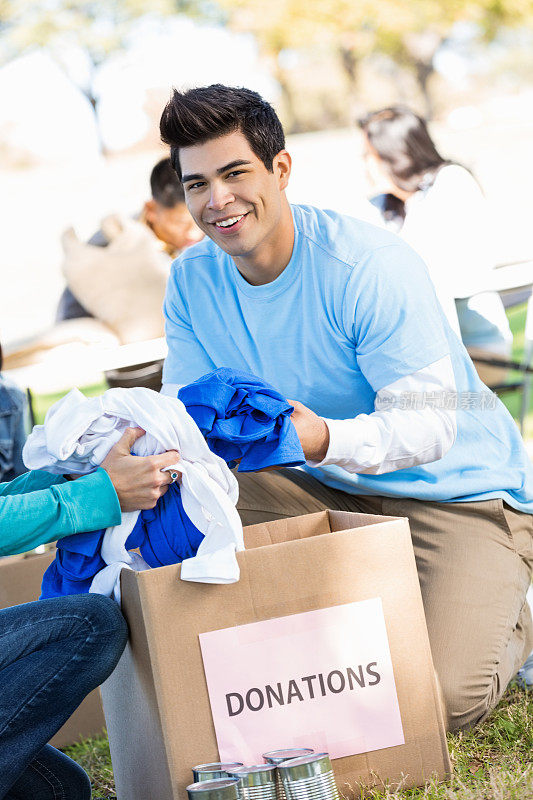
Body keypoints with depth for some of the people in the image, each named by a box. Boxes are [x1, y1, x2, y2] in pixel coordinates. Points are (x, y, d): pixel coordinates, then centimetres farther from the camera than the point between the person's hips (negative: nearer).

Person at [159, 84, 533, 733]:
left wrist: (326, 439, -47)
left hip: (458, 491, -6)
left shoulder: (372, 268, -24)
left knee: (444, 697, -26)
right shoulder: (192, 281, -5)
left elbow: (430, 422, -27)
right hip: (332, 487, 6)